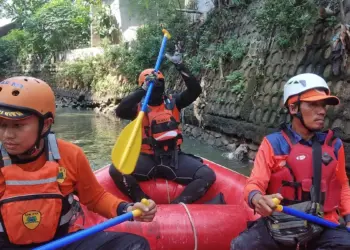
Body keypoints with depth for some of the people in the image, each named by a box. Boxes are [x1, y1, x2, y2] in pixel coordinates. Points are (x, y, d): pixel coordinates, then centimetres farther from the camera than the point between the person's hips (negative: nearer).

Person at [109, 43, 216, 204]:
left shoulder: (173, 102, 9)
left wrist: (180, 66, -11)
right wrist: (143, 90, -25)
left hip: (174, 157, 2)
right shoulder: (138, 107, 3)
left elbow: (195, 90, -4)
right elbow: (120, 111, -18)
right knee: (116, 170, -28)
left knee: (208, 175, -21)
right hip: (147, 159, -1)